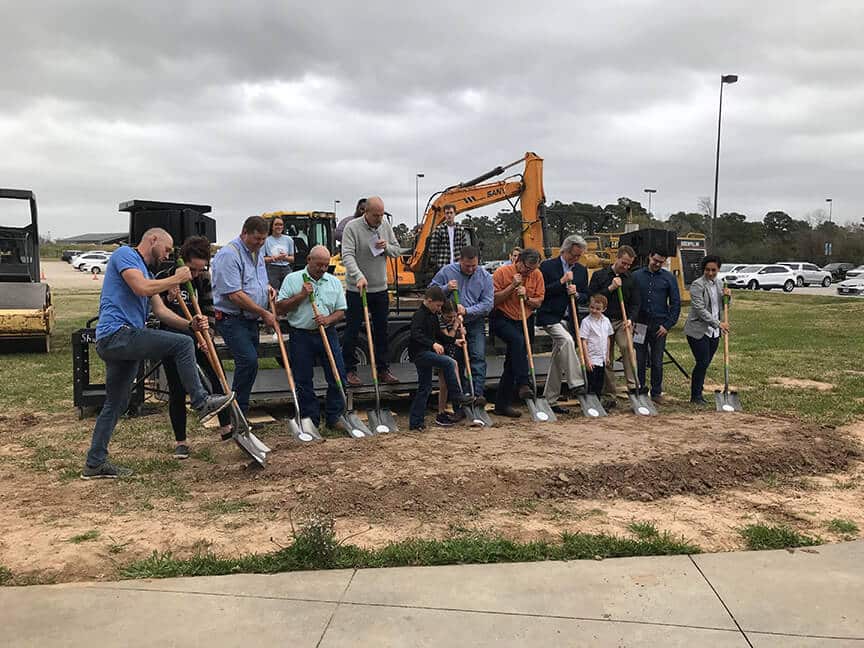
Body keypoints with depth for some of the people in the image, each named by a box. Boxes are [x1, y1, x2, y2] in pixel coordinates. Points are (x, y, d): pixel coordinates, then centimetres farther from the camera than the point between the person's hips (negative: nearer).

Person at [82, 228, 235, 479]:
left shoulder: (146, 273, 26)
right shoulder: (125, 254, -1)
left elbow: (161, 310, 16)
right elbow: (142, 288, -18)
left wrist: (190, 324, 0)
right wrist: (176, 279, -5)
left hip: (113, 343, 11)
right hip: (117, 334, -11)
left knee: (116, 404, 14)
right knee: (183, 344, -16)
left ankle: (95, 463, 22)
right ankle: (201, 403, -9)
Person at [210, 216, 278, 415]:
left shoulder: (258, 252, 13)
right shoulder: (229, 254, -17)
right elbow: (235, 295, -22)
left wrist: (268, 287, 8)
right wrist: (264, 313, -17)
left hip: (251, 319, 9)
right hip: (232, 319, -9)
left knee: (249, 364, 10)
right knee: (249, 361, -20)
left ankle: (240, 414, 19)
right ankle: (237, 414, -10)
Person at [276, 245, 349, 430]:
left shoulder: (334, 282, 8)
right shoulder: (292, 279, 0)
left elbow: (341, 312, 8)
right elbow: (280, 308, -5)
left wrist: (328, 319, -12)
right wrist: (301, 295, -14)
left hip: (327, 334, 2)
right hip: (301, 336, -2)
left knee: (338, 377, 0)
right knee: (304, 382, 4)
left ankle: (334, 417, 14)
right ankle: (310, 420, 16)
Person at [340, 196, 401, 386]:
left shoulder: (385, 226, 5)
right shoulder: (352, 227, -12)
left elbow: (397, 250, 12)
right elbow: (347, 256, -22)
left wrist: (387, 247, -11)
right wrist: (359, 276, -37)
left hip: (380, 288, 5)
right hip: (357, 289, -5)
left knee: (381, 331, 11)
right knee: (352, 331, 2)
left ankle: (383, 370, 21)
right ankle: (350, 370, 13)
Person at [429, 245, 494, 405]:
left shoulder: (485, 276, -3)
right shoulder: (447, 271, -3)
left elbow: (488, 304, -7)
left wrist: (467, 311, -19)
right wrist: (446, 288, -15)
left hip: (475, 322, 0)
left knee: (478, 356, -11)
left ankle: (478, 393, -11)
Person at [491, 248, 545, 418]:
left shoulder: (537, 275, 3)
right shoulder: (502, 272, -9)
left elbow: (538, 302, 6)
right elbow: (493, 300, -11)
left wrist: (526, 298, -14)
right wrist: (512, 286, -18)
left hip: (523, 321, 5)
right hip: (503, 320, -4)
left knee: (511, 364, 4)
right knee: (518, 340, -35)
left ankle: (502, 404, 10)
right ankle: (523, 385, -33)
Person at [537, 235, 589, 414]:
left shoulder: (581, 270, 12)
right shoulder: (547, 266, -4)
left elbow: (585, 297, 15)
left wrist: (577, 294, -7)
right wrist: (561, 282, -15)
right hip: (550, 317, -5)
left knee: (557, 359, 8)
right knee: (567, 341, -31)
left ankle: (550, 400, 15)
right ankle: (576, 383, -25)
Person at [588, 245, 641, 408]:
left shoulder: (630, 279, 8)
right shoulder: (599, 275, 3)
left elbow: (636, 303, 8)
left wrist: (630, 319, -10)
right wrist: (610, 288, -13)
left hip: (622, 321, 0)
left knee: (627, 347, -28)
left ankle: (633, 386, -28)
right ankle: (610, 396, 12)